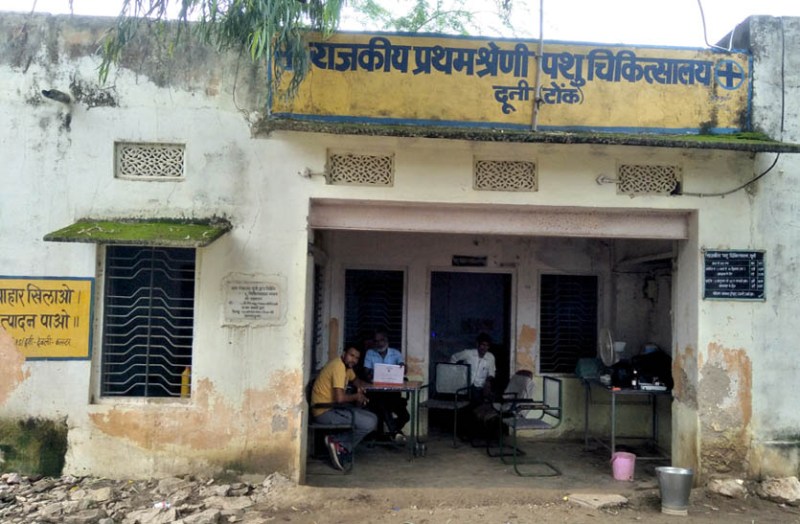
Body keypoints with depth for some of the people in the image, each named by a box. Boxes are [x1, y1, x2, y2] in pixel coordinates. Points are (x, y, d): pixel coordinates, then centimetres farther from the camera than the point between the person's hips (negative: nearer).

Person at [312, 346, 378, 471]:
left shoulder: (347, 365, 11)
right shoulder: (338, 367, -18)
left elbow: (355, 379, 32)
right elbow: (340, 398, -27)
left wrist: (359, 387, 9)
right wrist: (357, 396, -8)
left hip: (331, 407, 10)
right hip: (325, 412, -10)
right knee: (370, 422, -17)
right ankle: (342, 446, -2)